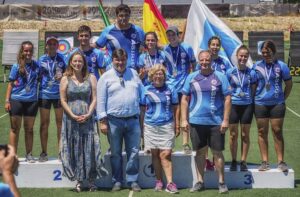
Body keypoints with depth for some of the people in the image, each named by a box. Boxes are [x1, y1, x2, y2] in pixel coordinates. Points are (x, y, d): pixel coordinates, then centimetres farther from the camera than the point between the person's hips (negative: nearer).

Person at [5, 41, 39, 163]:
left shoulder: (36, 65, 4)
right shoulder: (17, 66, -1)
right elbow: (11, 84, 1)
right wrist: (7, 100, -5)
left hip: (32, 101, 2)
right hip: (16, 100, -2)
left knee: (29, 129, 9)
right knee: (15, 128, 4)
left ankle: (29, 154, 16)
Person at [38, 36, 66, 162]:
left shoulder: (62, 58, 3)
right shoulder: (41, 60, 7)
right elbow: (38, 77, 11)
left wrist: (62, 77, -13)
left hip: (59, 94, -1)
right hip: (44, 94, 1)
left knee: (60, 122, 3)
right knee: (44, 123, 3)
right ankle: (44, 152, 10)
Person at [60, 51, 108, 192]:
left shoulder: (91, 78, 6)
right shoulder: (66, 79, 5)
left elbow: (94, 98, 3)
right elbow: (63, 100, 2)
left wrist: (88, 114, -10)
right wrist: (73, 116, -10)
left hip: (87, 118, 0)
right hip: (71, 118, 0)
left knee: (89, 148, -3)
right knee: (75, 149, 2)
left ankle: (91, 180, 3)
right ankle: (78, 180, 7)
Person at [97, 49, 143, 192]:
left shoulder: (134, 74, 11)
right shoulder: (106, 77, 2)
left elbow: (142, 93, 15)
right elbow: (101, 100, -2)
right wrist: (103, 120, -8)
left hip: (133, 120, 2)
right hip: (114, 121, -2)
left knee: (134, 152, 3)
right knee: (115, 153, 7)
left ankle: (132, 181, 12)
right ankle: (117, 181, 16)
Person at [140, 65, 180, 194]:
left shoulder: (170, 90, 5)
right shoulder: (146, 90, 6)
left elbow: (175, 109, 8)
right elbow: (143, 110, 9)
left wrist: (177, 126, 4)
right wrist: (141, 127, 7)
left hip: (167, 126, -1)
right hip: (150, 126, 2)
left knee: (165, 155, -8)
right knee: (155, 154, 7)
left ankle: (170, 183, -10)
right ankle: (159, 181, 16)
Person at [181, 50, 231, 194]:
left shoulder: (220, 77, 0)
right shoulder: (191, 77, 7)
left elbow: (227, 99, -1)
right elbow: (185, 99, 9)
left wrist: (225, 120, -7)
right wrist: (184, 119, 2)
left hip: (216, 122, -2)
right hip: (196, 122, 2)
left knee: (217, 152, 3)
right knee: (199, 152, 9)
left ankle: (221, 182, 12)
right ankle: (200, 182, 18)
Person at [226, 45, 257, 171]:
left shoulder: (251, 73, 2)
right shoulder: (230, 72, 1)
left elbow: (253, 91, 7)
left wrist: (252, 103, -1)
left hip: (247, 105, 0)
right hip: (233, 105, 0)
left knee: (245, 135, 6)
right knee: (233, 134, 4)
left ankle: (243, 161, 14)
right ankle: (233, 161, 15)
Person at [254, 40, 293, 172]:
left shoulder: (281, 66, -2)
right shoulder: (257, 66, 3)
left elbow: (289, 84, 6)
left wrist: (282, 99, 5)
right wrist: (255, 98, 5)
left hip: (277, 104, -2)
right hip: (260, 104, 2)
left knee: (277, 131, 0)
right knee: (262, 132, 4)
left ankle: (281, 161, 6)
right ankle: (265, 162, 11)